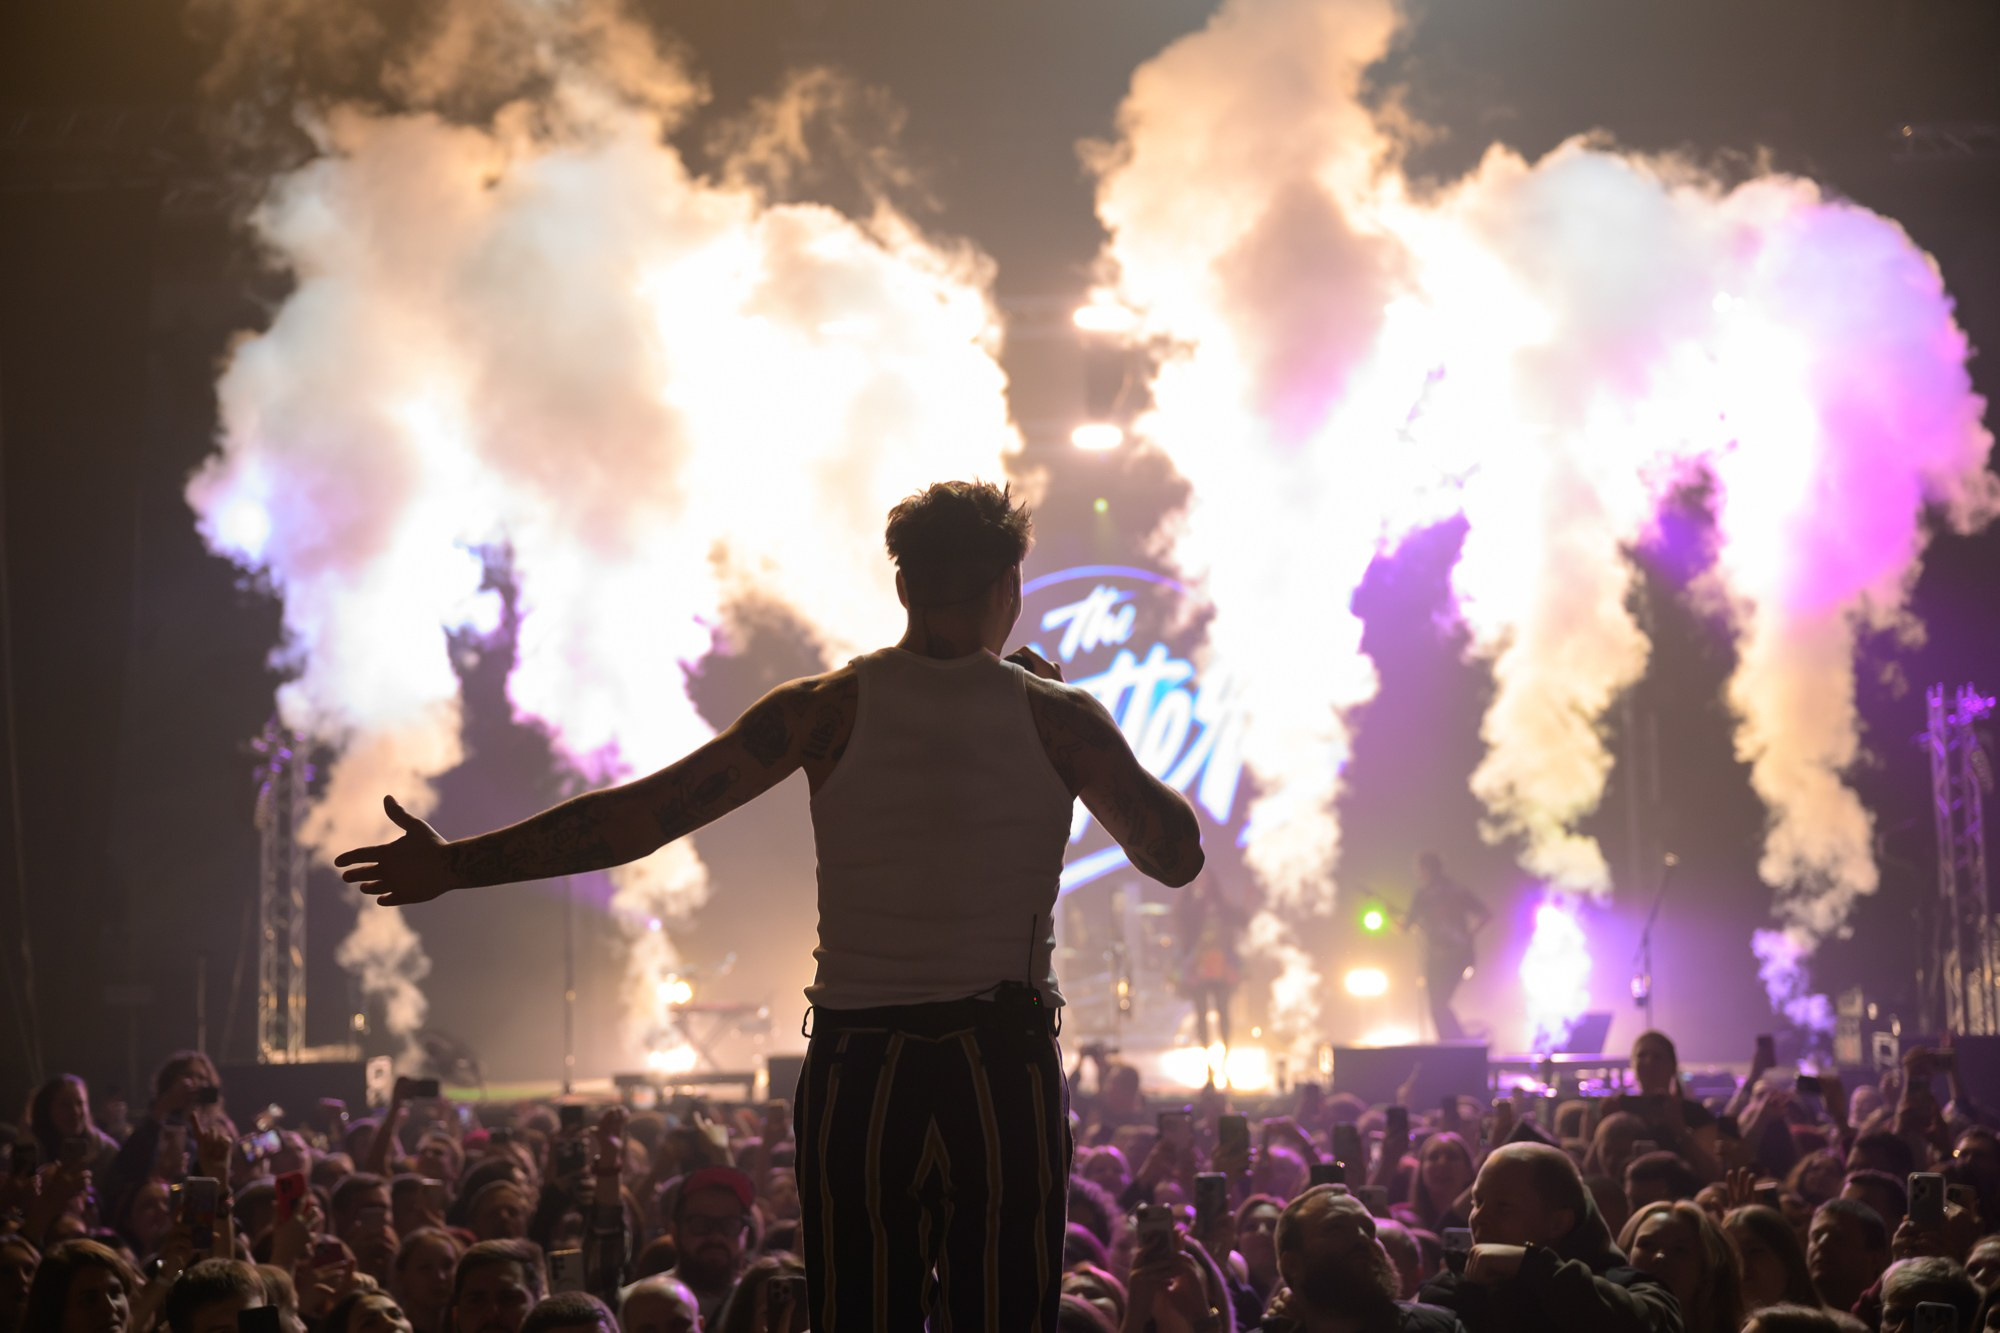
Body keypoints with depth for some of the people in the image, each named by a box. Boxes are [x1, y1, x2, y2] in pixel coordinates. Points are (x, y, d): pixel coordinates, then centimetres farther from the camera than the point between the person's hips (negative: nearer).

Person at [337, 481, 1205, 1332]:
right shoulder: (1056, 717, -2)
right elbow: (1177, 857, 7)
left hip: (858, 1072, 0)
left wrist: (456, 864, 1)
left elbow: (640, 815, -5)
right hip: (1008, 1069, 0)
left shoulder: (828, 710, -2)